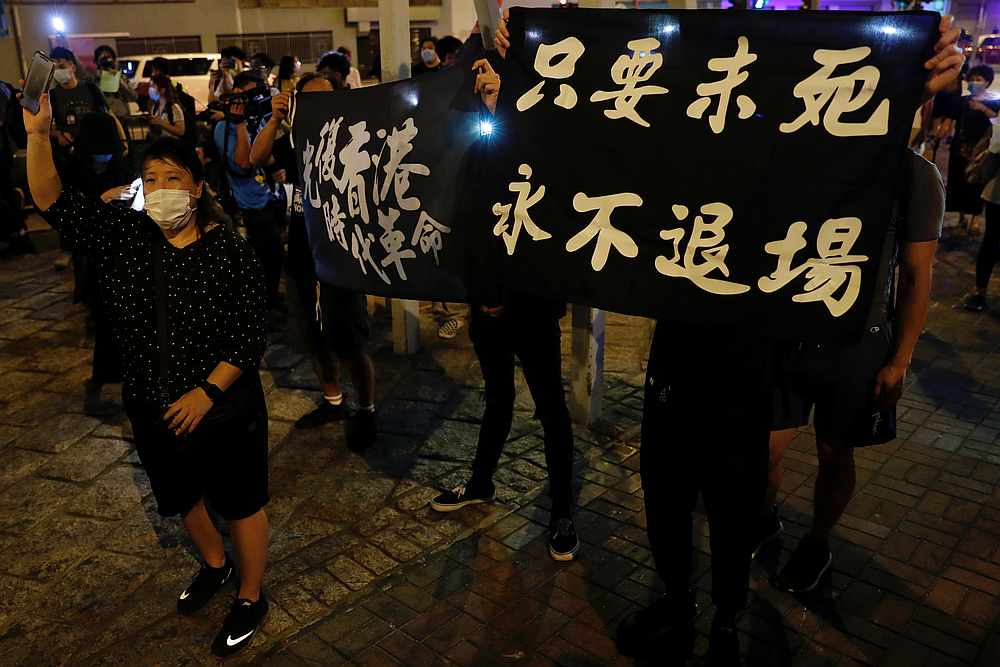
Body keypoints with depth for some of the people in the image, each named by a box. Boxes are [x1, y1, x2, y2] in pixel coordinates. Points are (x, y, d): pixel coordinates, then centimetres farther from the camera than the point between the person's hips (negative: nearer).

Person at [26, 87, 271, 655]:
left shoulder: (230, 251, -16)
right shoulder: (125, 235, -4)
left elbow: (251, 337, -16)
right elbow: (54, 201, -13)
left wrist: (206, 391, -22)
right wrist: (38, 133, -26)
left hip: (225, 410, -5)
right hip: (154, 409, 5)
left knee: (241, 503, 11)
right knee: (183, 496, 24)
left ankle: (252, 598, 33)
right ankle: (216, 565, 53)